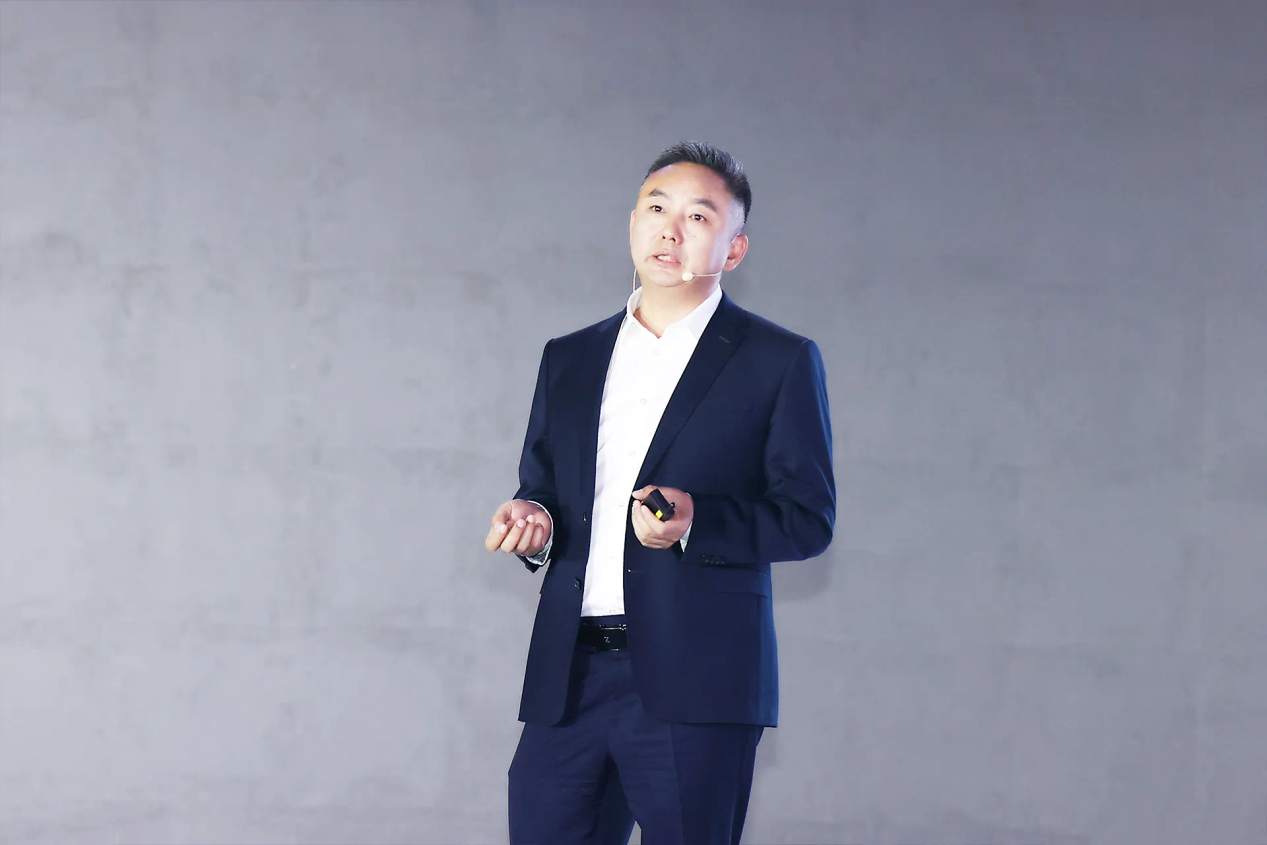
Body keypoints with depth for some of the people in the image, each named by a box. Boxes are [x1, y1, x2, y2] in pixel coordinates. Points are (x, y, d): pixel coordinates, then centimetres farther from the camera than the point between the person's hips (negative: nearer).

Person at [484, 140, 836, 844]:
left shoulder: (780, 362, 4)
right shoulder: (570, 359, 19)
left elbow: (809, 519, 0)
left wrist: (697, 522, -17)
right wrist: (532, 520, 1)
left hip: (696, 682, -4)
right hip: (567, 680, 4)